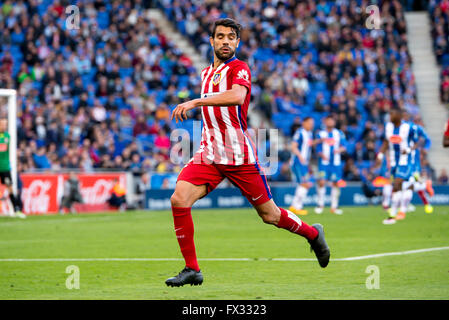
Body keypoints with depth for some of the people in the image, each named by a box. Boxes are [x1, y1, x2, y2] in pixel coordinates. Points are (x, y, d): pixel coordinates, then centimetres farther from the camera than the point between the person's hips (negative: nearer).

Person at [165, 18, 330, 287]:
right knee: (179, 199, -17)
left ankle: (313, 233, 34)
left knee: (270, 215, 3)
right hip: (209, 153, 6)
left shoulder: (239, 68, -8)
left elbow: (237, 96, -30)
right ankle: (192, 270, -9)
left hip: (239, 155, -6)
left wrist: (195, 102, -36)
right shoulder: (207, 73, 16)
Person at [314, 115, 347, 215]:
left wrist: (339, 150, -17)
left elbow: (344, 147, 4)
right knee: (321, 182, -13)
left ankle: (334, 207, 10)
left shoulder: (339, 134, 9)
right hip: (324, 163, -2)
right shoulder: (321, 134, 6)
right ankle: (320, 205, 0)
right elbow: (318, 149, 4)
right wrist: (322, 155, -16)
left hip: (336, 163, 2)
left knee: (335, 183, 1)